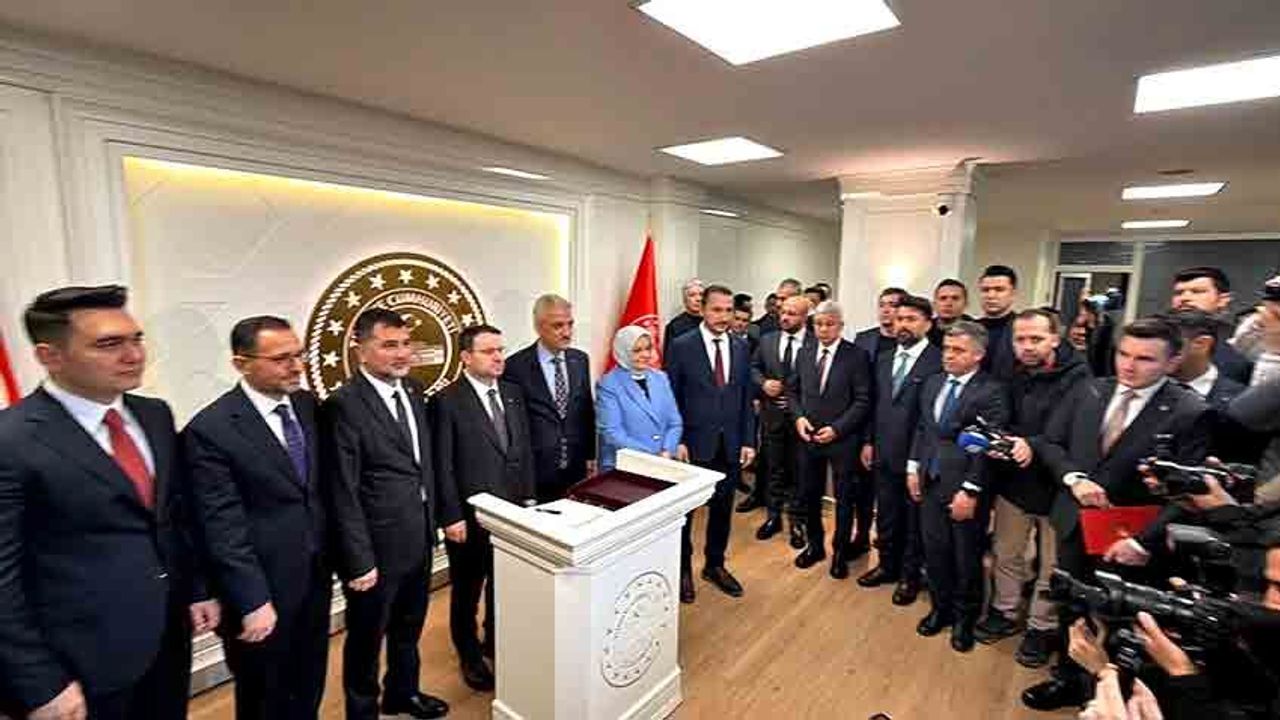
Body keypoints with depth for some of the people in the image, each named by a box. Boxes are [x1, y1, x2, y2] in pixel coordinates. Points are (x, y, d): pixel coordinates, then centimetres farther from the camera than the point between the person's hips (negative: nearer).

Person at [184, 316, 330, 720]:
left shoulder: (308, 406, 0)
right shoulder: (210, 429, -18)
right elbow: (223, 528, -18)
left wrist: (329, 558, 8)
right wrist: (253, 602, -17)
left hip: (315, 578, 5)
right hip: (263, 590, -5)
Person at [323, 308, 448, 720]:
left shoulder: (413, 391, 3)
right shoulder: (344, 405, -20)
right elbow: (343, 494, -18)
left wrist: (432, 522, 11)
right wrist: (360, 562, -16)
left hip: (419, 540, 7)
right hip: (378, 547, -7)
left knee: (408, 628, 27)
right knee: (366, 637, 18)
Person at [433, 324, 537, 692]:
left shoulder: (513, 392, 3)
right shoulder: (446, 401, -14)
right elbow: (442, 466, -12)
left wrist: (529, 497, 7)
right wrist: (451, 517, -12)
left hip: (512, 510, 5)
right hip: (469, 516, -5)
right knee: (467, 591, 16)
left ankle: (497, 643, 44)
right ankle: (470, 656, 39)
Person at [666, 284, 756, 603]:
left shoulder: (741, 348, 5)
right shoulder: (681, 346, -8)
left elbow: (746, 398, 8)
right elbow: (671, 399, -7)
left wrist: (748, 441, 4)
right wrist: (677, 441, -11)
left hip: (730, 445, 4)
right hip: (693, 443, -4)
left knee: (722, 508, 15)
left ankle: (715, 565, 36)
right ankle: (682, 568, 30)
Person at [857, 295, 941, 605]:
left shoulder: (940, 361, -14)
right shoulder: (884, 359, 8)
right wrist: (869, 441, 9)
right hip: (884, 453, 6)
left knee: (914, 519, 13)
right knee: (886, 515, 19)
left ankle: (910, 575, 31)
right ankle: (887, 565, 37)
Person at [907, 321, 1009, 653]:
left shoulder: (991, 391, -13)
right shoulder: (933, 383, 7)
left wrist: (970, 491, -18)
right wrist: (914, 467, 7)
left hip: (965, 488, -5)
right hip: (931, 482, 5)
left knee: (966, 557, 13)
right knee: (934, 550, 15)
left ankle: (964, 617, 34)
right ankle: (941, 607, 36)